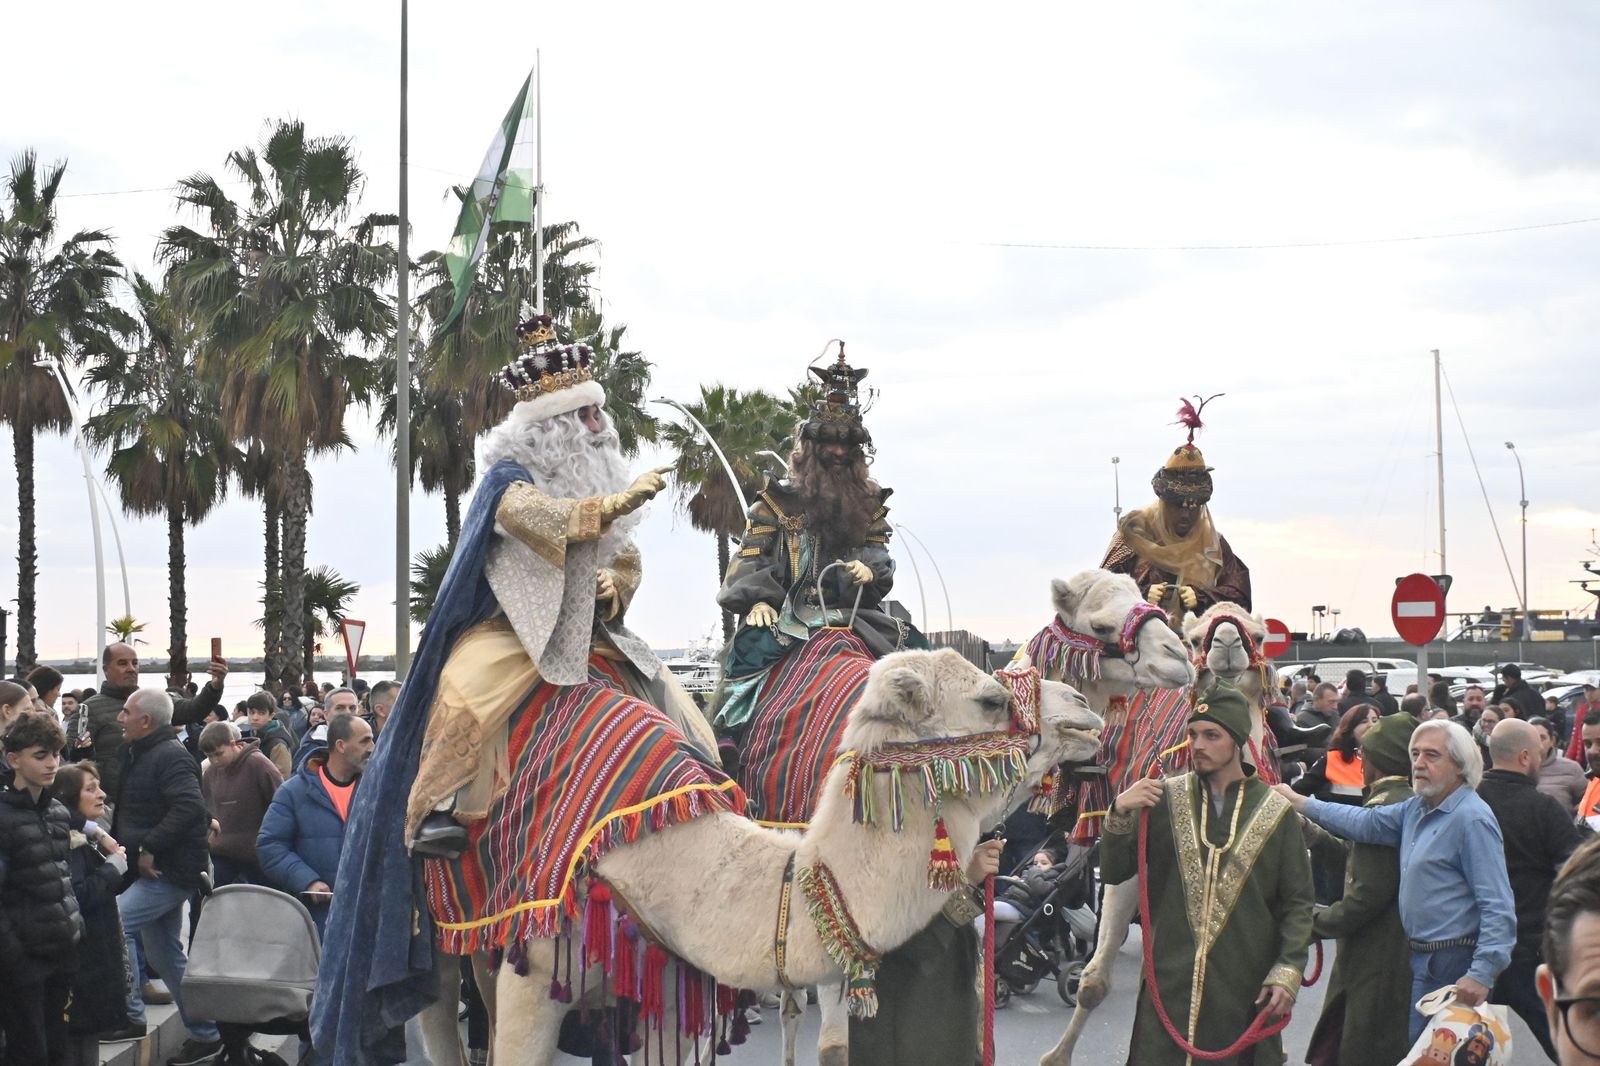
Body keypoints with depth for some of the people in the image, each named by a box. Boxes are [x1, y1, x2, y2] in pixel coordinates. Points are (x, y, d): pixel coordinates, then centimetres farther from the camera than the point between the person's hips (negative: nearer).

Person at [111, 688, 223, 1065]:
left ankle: (129, 1012, -9)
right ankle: (204, 1034, 22)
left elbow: (189, 807, -30)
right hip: (151, 871, 10)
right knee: (166, 955, 14)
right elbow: (129, 809, 25)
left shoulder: (170, 757, -16)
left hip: (169, 871, -10)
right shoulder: (140, 755, 15)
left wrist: (150, 847, -27)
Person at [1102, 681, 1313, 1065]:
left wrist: (1288, 971, -8)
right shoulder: (1165, 799, 4)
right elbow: (1113, 873, 3)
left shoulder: (1275, 811, 1)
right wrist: (1120, 814, -13)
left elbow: (1297, 903, 3)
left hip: (1245, 989, -1)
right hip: (1169, 983, 1)